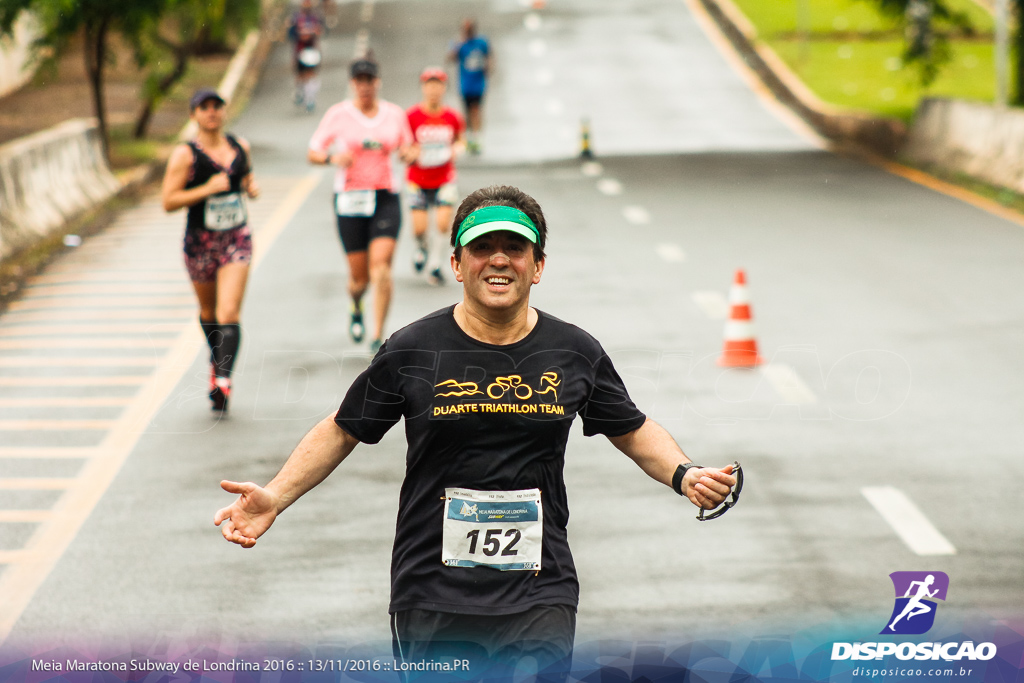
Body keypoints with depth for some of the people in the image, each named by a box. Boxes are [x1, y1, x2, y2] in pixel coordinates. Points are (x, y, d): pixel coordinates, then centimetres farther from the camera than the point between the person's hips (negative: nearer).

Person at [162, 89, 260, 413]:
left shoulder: (240, 146, 3)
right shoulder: (185, 154, -10)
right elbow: (168, 202, -14)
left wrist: (253, 187, -1)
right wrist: (206, 189, -24)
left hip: (237, 239, 1)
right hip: (201, 241, -1)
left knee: (229, 313, -14)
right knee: (209, 311, 18)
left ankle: (223, 380, -23)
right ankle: (216, 361, 45)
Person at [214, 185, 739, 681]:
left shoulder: (576, 353, 3)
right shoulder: (411, 352, -2)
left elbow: (632, 431, 17)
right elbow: (341, 432, 9)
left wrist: (683, 475, -2)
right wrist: (275, 497, -2)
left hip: (538, 597, 1)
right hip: (431, 601, -1)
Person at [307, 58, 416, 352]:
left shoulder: (395, 114, 6)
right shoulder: (338, 114, -1)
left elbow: (408, 149, 18)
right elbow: (312, 152, 1)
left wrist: (409, 153, -7)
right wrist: (333, 157, -21)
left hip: (385, 198, 1)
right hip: (350, 199, -1)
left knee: (381, 265, -16)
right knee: (359, 275, 4)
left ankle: (378, 336, -11)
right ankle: (356, 309, 41)